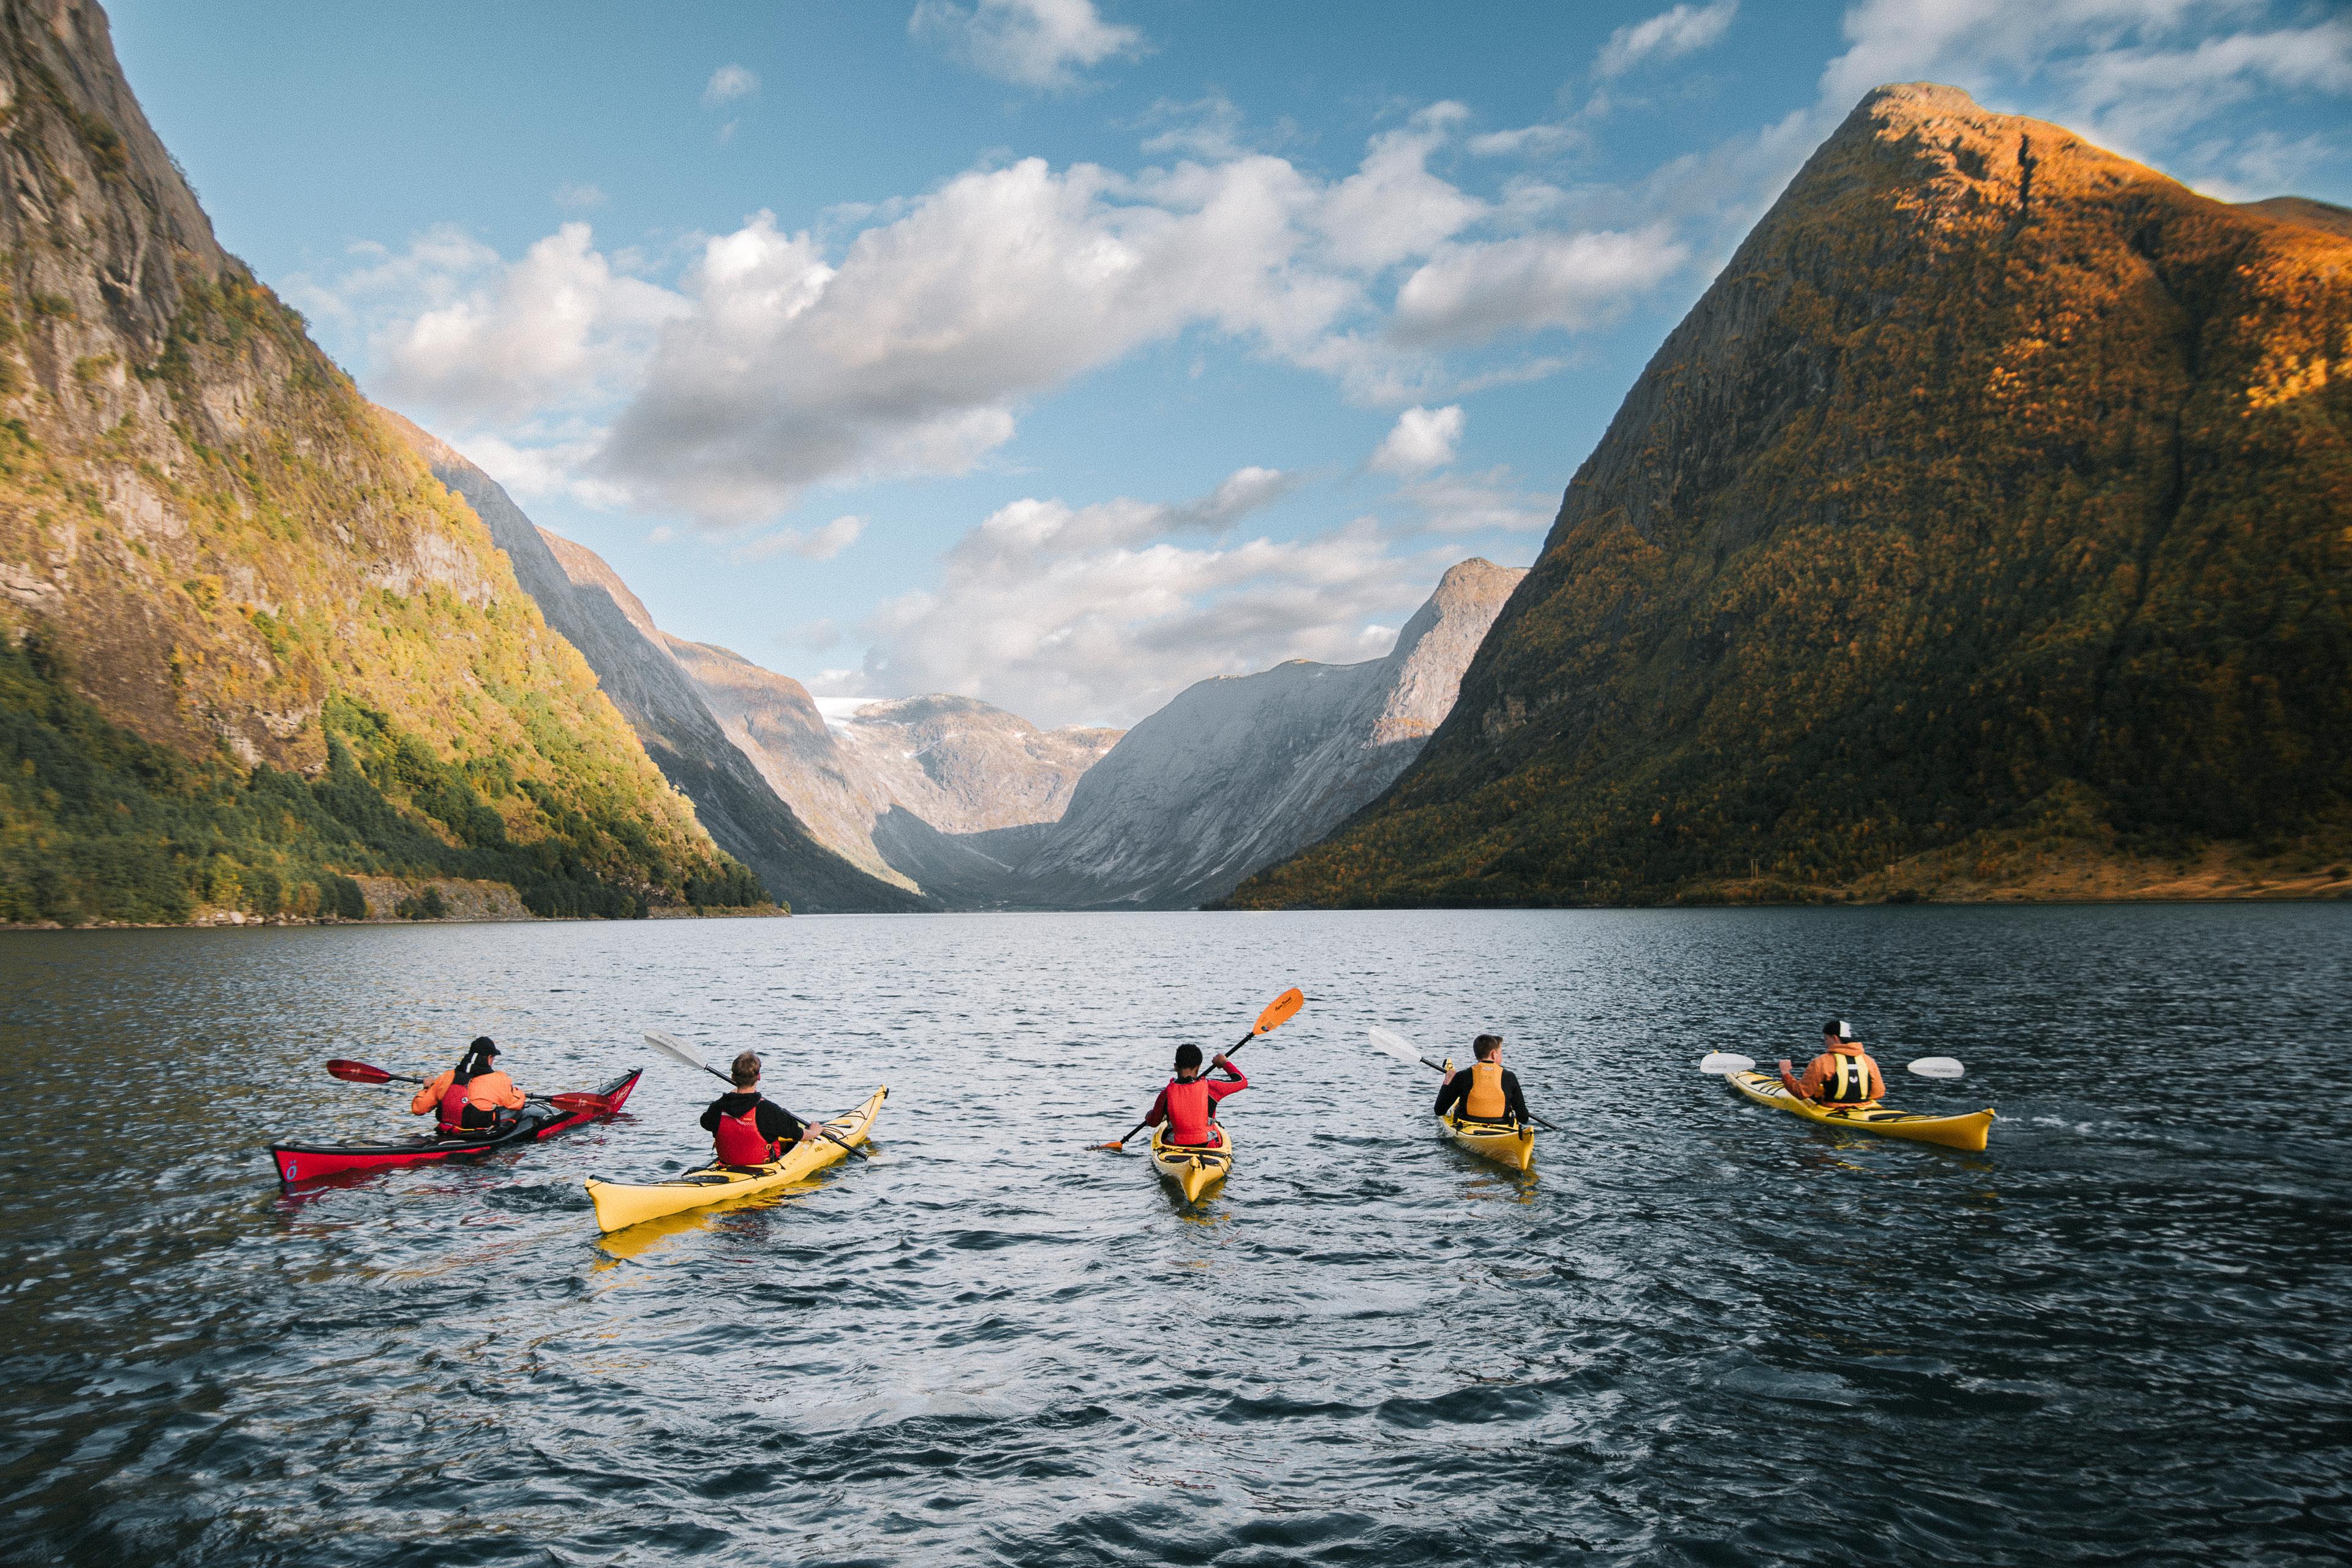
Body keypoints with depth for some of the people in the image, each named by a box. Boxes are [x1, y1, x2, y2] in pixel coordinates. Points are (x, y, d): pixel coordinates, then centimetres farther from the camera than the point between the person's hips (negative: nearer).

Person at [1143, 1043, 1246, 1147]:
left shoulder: (1167, 1094, -13)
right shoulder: (1210, 1088, -16)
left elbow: (1153, 1122, 2)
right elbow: (1242, 1082, -4)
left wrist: (1148, 1115, 26)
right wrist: (1225, 1063, 11)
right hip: (1208, 1147, 0)